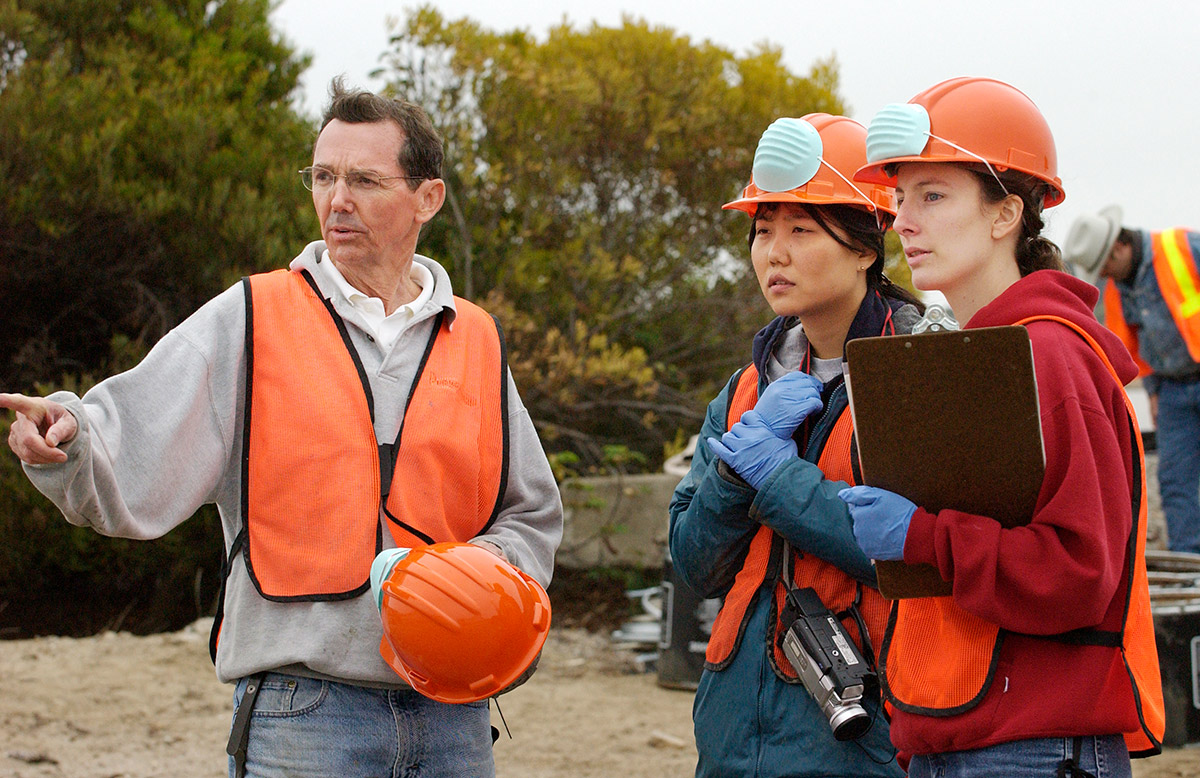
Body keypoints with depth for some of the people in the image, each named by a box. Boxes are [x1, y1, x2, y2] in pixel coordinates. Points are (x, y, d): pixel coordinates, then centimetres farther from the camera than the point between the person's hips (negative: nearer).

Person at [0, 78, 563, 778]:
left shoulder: (477, 344, 11)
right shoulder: (250, 321, 2)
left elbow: (533, 515, 19)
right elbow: (132, 466, -8)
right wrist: (67, 439, -27)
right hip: (302, 713, -3)